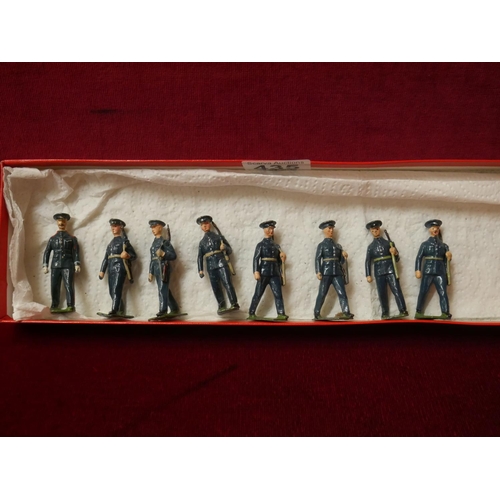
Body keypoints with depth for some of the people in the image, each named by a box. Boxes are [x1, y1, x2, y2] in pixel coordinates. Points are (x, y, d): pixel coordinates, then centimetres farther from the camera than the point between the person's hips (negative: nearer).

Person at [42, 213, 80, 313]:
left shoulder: (72, 238, 11)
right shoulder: (52, 238, 16)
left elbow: (76, 252, 2)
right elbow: (47, 252, 12)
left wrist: (77, 264, -10)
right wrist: (45, 265, 2)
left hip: (68, 266, -2)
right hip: (55, 266, 2)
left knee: (69, 286, -9)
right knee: (54, 287, 0)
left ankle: (70, 306, -10)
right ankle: (54, 306, 7)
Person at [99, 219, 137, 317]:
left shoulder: (124, 241, 3)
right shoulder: (111, 243, 23)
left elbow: (134, 255, 1)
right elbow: (106, 258, 21)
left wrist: (127, 255, -21)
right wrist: (102, 270, 14)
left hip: (120, 268, -7)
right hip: (111, 269, 7)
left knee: (116, 290, -16)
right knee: (112, 291, 6)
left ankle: (114, 311, -21)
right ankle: (121, 311, 14)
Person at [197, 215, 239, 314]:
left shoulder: (219, 237, 12)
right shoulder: (202, 242, 18)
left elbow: (230, 251, 12)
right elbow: (200, 257, 16)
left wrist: (225, 247, -10)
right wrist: (200, 270, 6)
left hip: (222, 263, -3)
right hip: (211, 267, 3)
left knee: (227, 283, -15)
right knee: (216, 288, 3)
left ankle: (234, 304, -20)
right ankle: (221, 306, 9)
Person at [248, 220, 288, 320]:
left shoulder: (276, 245, 16)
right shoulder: (260, 244, 2)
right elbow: (256, 259, -7)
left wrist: (281, 273, 12)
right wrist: (256, 271, -19)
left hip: (275, 273, 4)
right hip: (263, 273, -4)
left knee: (278, 294, -6)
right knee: (258, 294, 1)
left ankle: (281, 314, -11)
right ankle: (251, 313, 9)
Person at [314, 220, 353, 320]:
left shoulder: (338, 245, 19)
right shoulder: (321, 245, 6)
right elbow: (317, 259, -5)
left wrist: (344, 256, 0)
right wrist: (318, 272, -17)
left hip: (337, 272, 4)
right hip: (326, 273, -4)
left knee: (342, 293, -6)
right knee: (322, 294, -1)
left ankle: (346, 313, -11)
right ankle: (317, 314, 7)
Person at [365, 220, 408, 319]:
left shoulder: (388, 243, 12)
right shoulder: (370, 247, 13)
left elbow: (397, 259, 12)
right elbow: (367, 262, 11)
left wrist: (395, 253, -10)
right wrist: (368, 275, 2)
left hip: (390, 270, -1)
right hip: (379, 273, 1)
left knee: (396, 290, -10)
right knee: (382, 294, 0)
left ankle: (403, 311, -14)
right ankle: (385, 314, 5)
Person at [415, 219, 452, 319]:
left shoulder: (444, 245, 14)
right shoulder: (425, 244, 8)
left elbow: (446, 260, 18)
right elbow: (419, 258, 2)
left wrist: (448, 257, -5)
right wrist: (417, 270, -9)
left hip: (440, 272, 1)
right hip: (428, 271, -1)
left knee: (443, 292, -7)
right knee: (423, 292, -1)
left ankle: (445, 313, -8)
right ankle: (418, 312, 6)